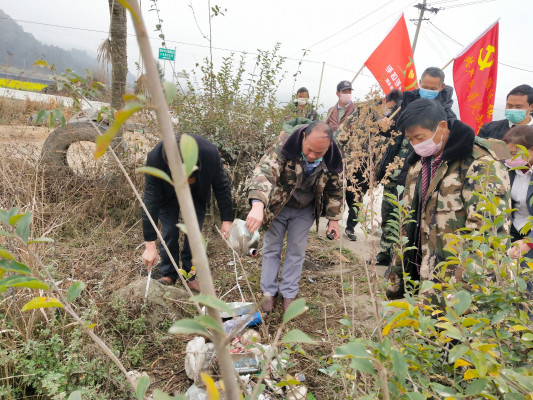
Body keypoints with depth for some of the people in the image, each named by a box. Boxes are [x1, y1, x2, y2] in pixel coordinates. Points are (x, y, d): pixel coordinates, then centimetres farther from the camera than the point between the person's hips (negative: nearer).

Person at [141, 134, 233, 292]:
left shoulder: (210, 153, -38)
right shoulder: (154, 159, -39)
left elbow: (222, 186, -20)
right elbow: (150, 201, -33)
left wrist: (227, 220, -15)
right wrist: (150, 244, -31)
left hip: (197, 195, 1)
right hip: (167, 195, -1)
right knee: (169, 233, -4)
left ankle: (189, 276, 16)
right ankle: (168, 275, 16)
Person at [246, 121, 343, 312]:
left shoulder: (333, 159, -21)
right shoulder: (285, 144, -33)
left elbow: (335, 189, -4)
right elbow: (265, 171, -45)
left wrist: (333, 219, -1)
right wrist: (258, 205, -60)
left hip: (305, 210, 2)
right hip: (278, 206, -1)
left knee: (296, 251, 10)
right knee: (271, 248, 10)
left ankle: (289, 293, 28)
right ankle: (269, 292, 27)